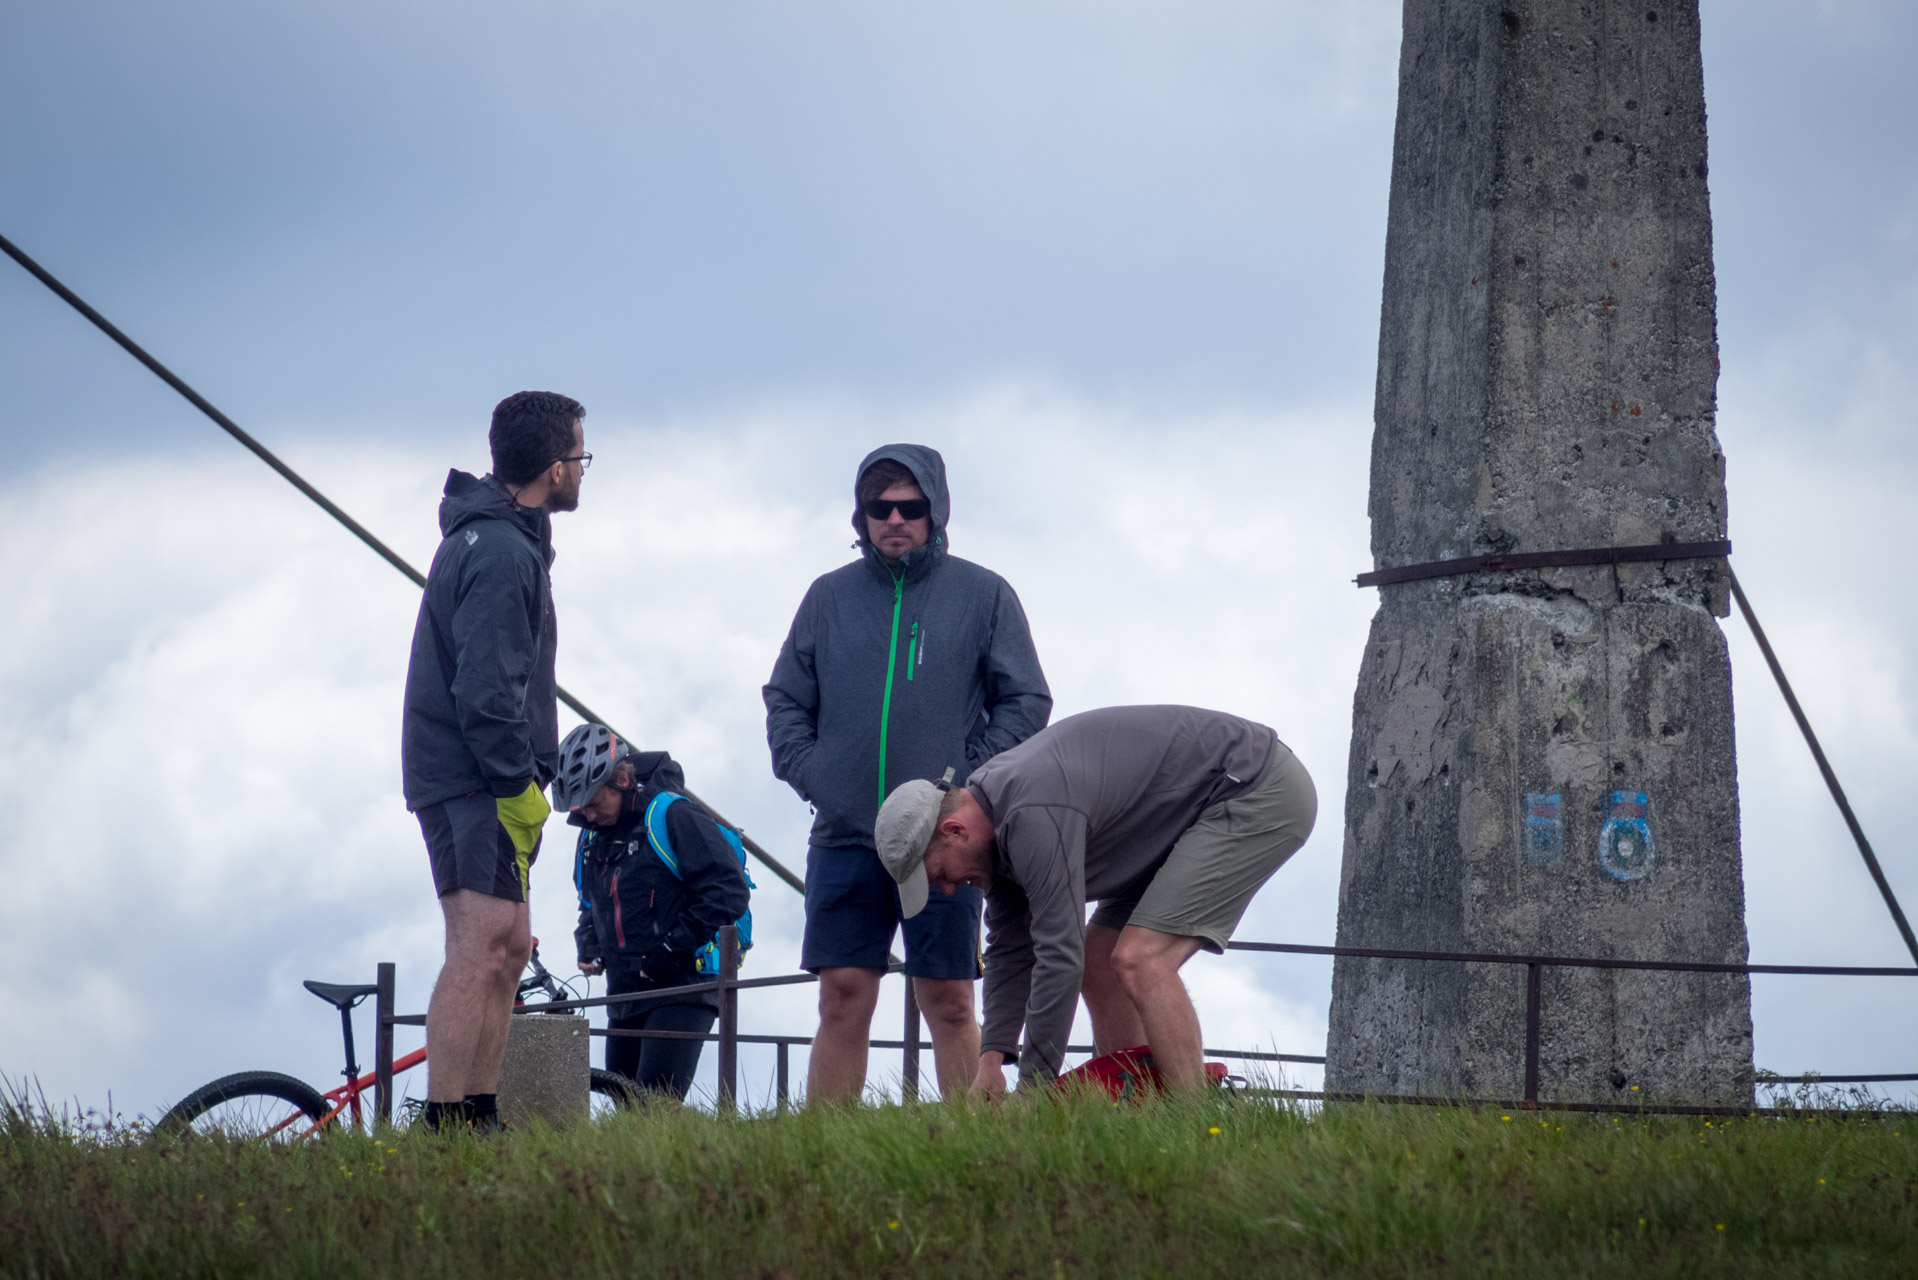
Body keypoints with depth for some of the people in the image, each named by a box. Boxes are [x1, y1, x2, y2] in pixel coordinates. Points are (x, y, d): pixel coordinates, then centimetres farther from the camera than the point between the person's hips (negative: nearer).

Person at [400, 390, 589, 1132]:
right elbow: (485, 690, -23)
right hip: (473, 782, -11)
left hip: (489, 782, 11)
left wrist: (532, 774, 18)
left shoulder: (499, 537, 17)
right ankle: (446, 1126, -20)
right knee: (481, 945, -16)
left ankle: (479, 1119, 15)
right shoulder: (501, 553, -17)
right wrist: (520, 785, -18)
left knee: (509, 947, 13)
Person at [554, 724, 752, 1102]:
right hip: (625, 993, 8)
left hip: (682, 985, -8)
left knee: (656, 1102, -22)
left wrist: (675, 946, -18)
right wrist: (589, 945, 10)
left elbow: (729, 891, -15)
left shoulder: (674, 816, -10)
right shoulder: (593, 835, 15)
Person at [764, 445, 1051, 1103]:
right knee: (843, 1000, -2)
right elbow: (785, 700, 16)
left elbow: (1027, 703, 7)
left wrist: (967, 780, -5)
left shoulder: (984, 595, 7)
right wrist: (809, 775, -1)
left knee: (950, 1002, -1)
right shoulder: (829, 596, 13)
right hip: (843, 837, 2)